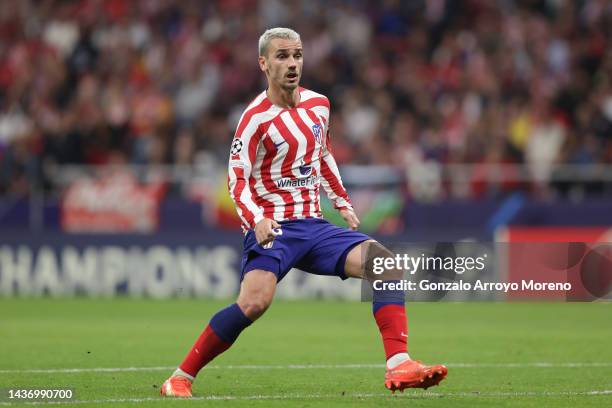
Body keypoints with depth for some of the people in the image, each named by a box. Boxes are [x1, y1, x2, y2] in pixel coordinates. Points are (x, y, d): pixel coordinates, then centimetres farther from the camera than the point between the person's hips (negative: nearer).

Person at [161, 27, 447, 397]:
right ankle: (181, 377, -15)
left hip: (313, 227, 6)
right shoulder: (256, 118, -9)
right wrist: (257, 220, -27)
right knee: (255, 301, -29)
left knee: (384, 262, -13)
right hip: (272, 227, -6)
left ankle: (399, 367, -18)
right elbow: (238, 180, -11)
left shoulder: (319, 104, 10)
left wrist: (344, 203, 23)